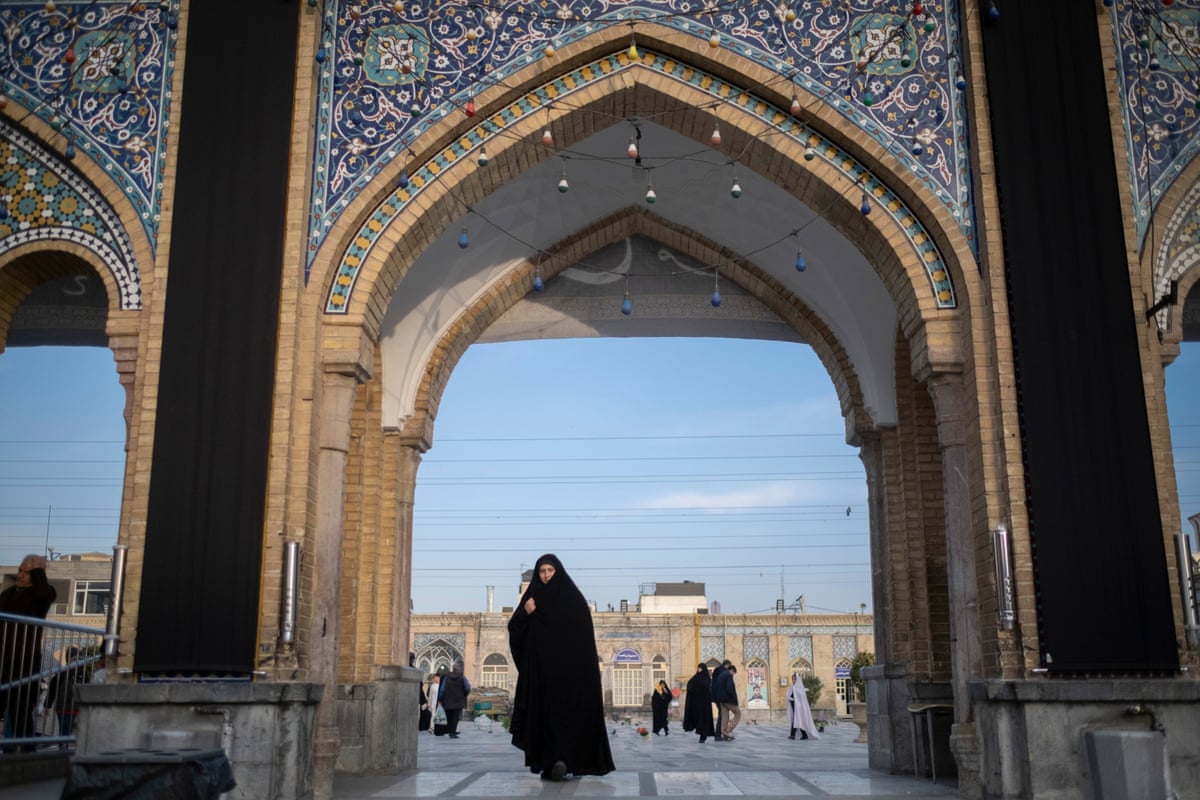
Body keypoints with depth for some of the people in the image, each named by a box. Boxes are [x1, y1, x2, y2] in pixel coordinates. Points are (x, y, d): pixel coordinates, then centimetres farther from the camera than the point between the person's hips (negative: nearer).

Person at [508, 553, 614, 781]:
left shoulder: (573, 597, 4)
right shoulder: (533, 597, 10)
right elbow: (514, 629, 5)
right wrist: (525, 613, -13)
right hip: (540, 667, 2)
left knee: (566, 710, -9)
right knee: (544, 711, 0)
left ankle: (560, 760, -15)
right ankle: (549, 762, 2)